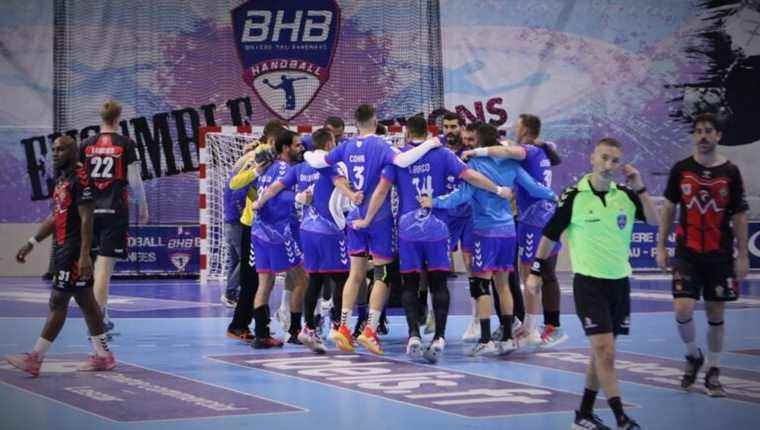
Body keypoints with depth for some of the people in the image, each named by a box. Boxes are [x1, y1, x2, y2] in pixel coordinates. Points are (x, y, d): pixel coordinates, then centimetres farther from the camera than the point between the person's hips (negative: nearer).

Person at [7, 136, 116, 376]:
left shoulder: (80, 177, -14)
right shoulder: (61, 179, 16)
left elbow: (86, 219, -19)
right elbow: (55, 217, 23)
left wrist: (84, 255, -24)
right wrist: (31, 243, 21)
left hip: (74, 249, -10)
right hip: (62, 248, 10)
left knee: (58, 301, -7)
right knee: (85, 301, 11)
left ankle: (35, 359, -5)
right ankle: (103, 356, 17)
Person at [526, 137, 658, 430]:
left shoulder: (626, 195, 4)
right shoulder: (574, 196, -8)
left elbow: (654, 221, -4)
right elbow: (549, 234, 0)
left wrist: (640, 187, -12)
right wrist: (535, 271, 0)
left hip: (619, 282, 5)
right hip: (588, 282, -5)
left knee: (601, 352, 11)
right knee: (605, 351, -12)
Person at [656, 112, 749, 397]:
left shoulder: (730, 172, -1)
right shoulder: (681, 169, 1)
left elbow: (739, 215, 2)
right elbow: (669, 208, 8)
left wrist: (742, 256, -3)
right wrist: (661, 247, 4)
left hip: (720, 255, 0)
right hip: (687, 253, 0)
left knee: (715, 314, 6)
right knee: (683, 310, -12)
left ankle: (713, 373, 18)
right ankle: (693, 356, 16)